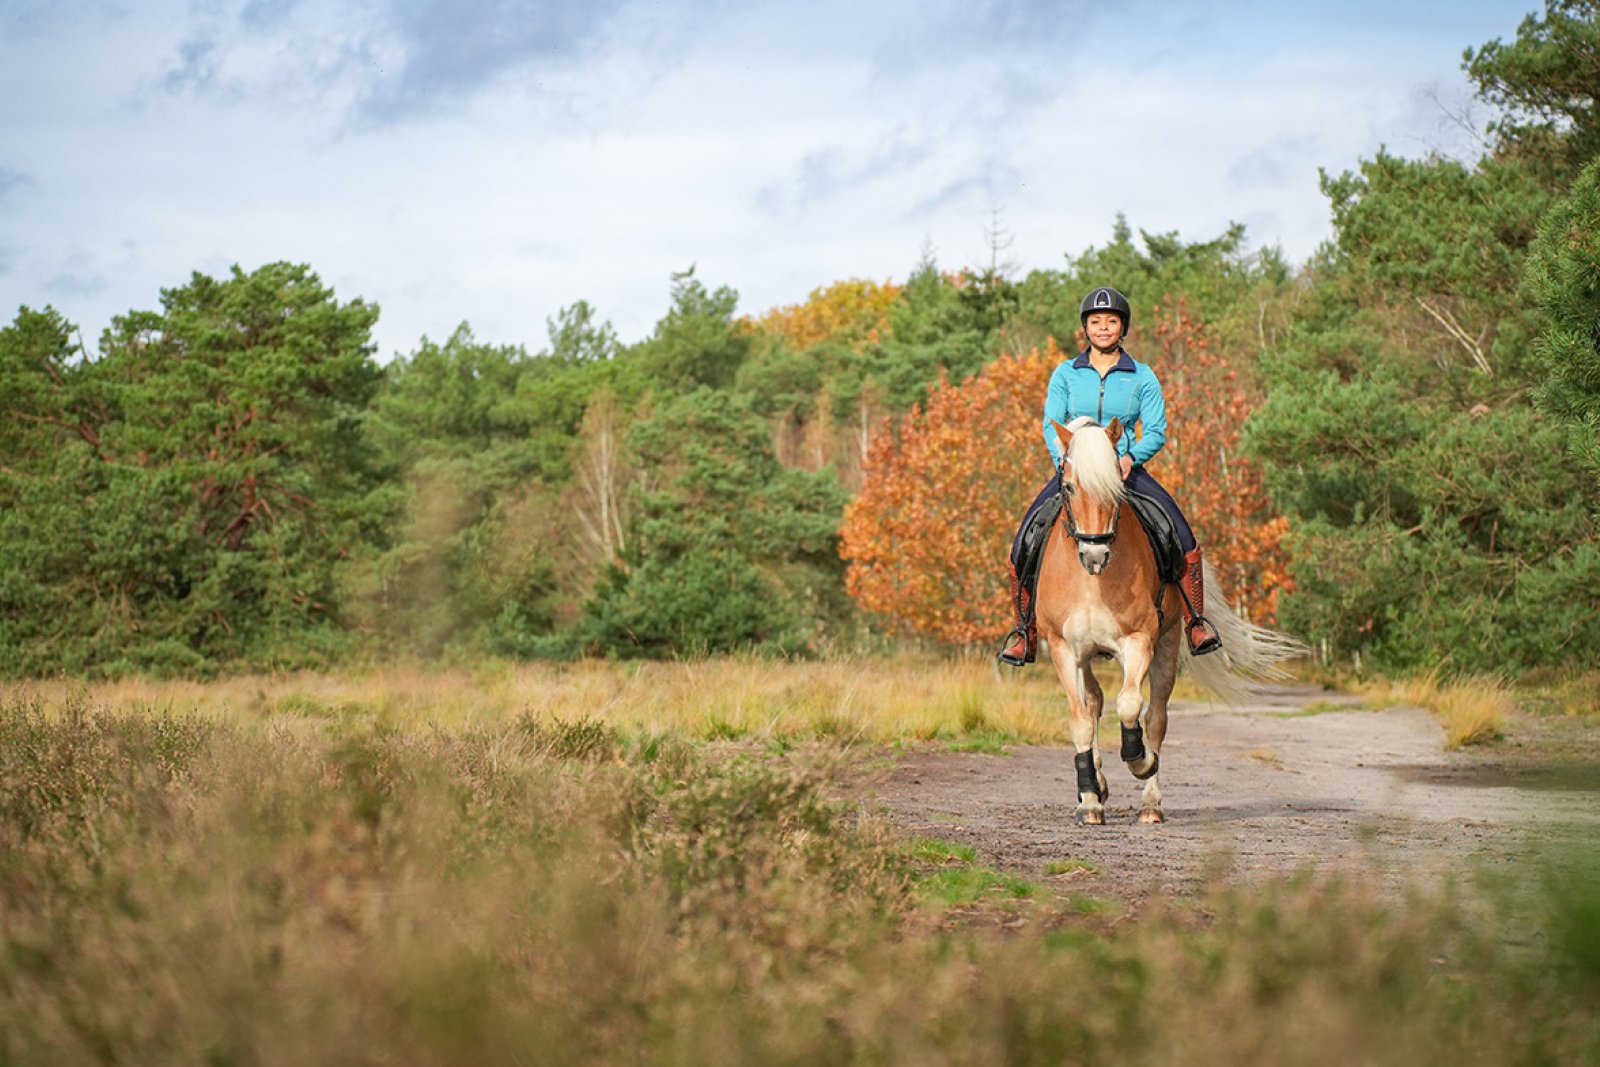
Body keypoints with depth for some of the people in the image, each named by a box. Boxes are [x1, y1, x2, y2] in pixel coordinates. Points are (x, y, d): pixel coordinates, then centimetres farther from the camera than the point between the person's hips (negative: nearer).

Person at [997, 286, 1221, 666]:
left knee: (1183, 539, -19)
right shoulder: (1066, 374, 6)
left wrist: (1131, 457, -20)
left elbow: (1156, 431, 0)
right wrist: (1066, 461, -18)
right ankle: (1025, 632, -1)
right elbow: (1051, 424, 1)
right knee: (1023, 545, -16)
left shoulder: (1143, 377, 5)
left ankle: (1196, 624, -8)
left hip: (1126, 469, 0)